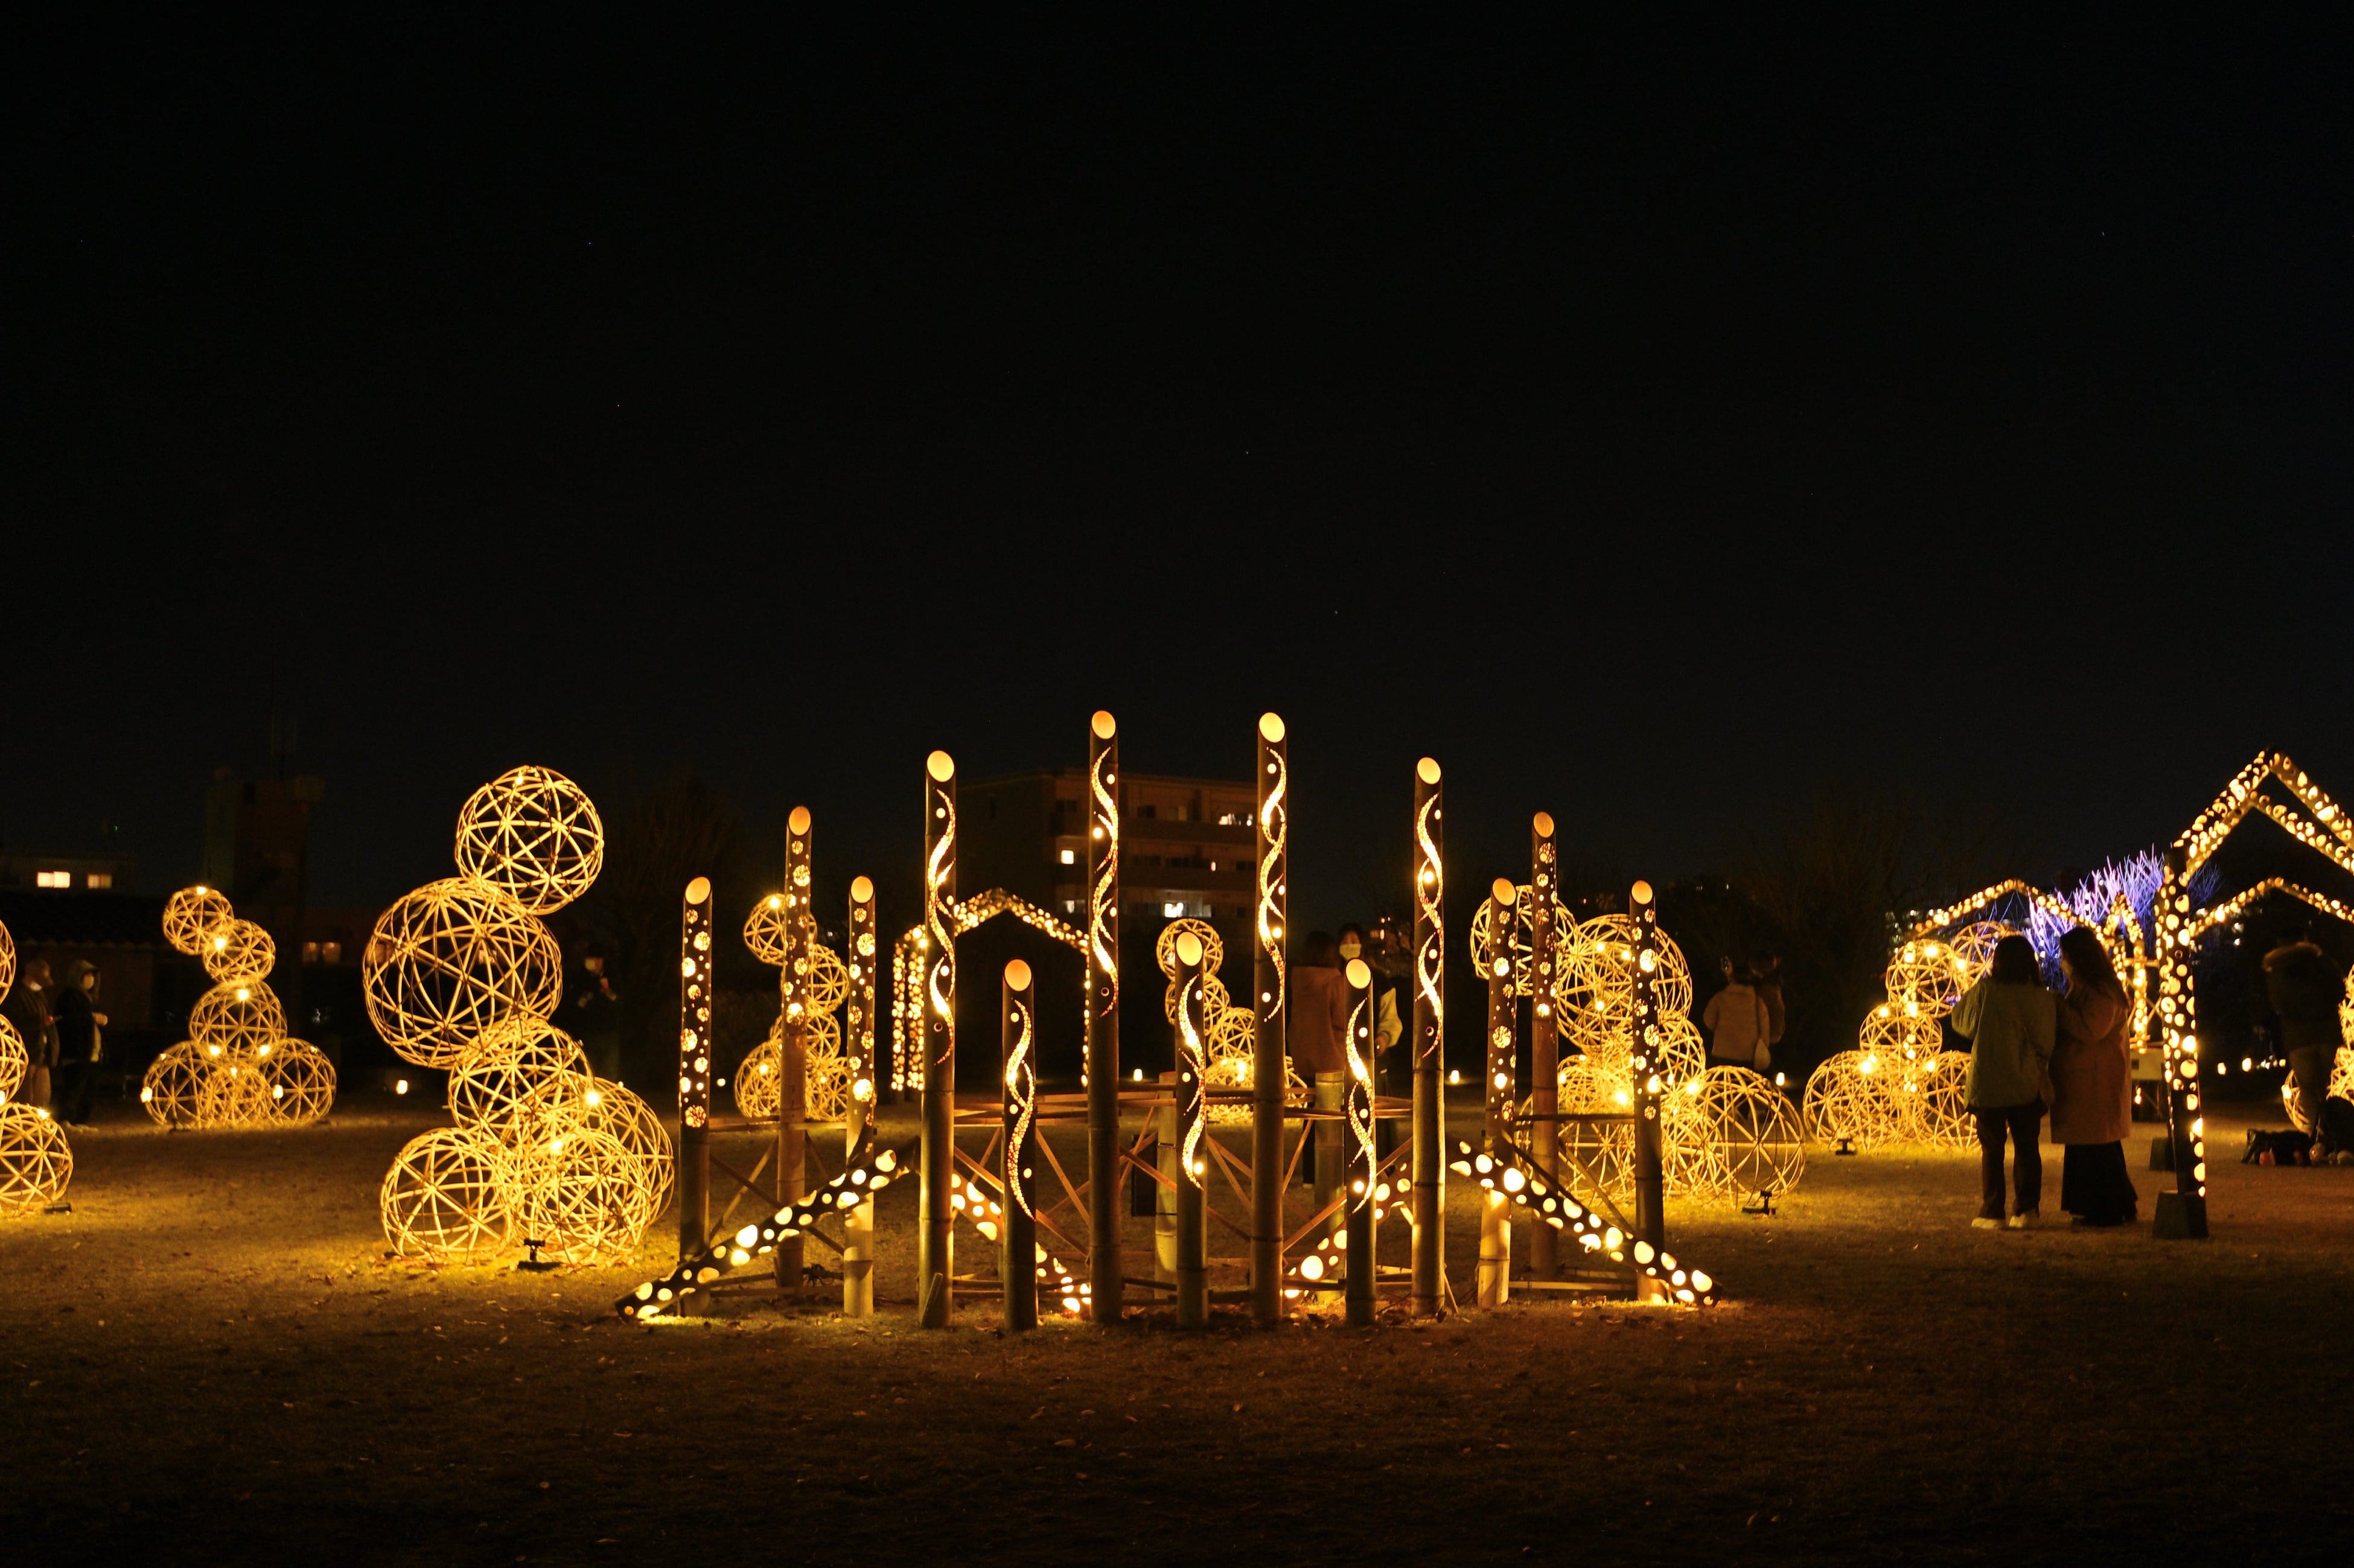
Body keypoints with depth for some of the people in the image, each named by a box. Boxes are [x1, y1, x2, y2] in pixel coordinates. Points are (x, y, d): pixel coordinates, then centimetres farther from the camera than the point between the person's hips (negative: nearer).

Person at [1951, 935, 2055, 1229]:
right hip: (2027, 1084, 2)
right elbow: (2048, 1042, 3)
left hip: (1988, 1085, -2)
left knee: (1992, 1149, 7)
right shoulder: (2043, 998, -6)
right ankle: (2026, 1210, 11)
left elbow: (1963, 1024, 4)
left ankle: (1991, 1213, 7)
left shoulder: (1984, 992, -12)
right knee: (2027, 1147, 11)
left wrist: (1966, 996, 19)